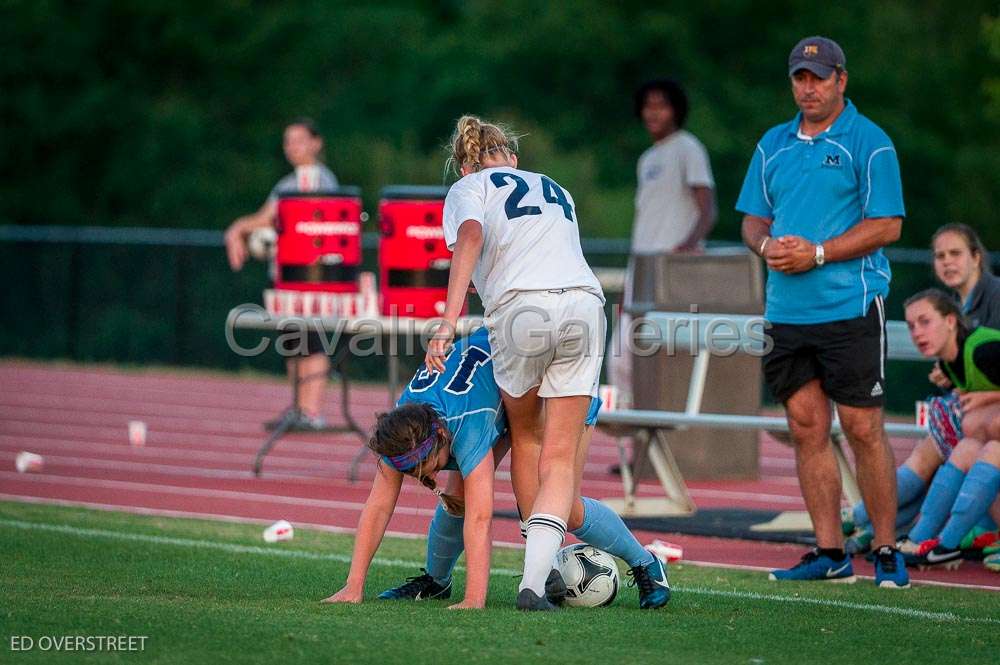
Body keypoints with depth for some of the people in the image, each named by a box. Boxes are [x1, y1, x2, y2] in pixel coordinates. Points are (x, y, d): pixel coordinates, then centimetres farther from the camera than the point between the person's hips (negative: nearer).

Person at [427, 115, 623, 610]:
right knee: (560, 459, 2)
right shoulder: (555, 190, 34)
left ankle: (541, 567, 27)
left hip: (522, 307, -3)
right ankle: (534, 580, -13)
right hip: (585, 302, 3)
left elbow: (471, 237, -3)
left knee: (525, 436, 21)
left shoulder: (468, 188, 18)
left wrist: (448, 322, -11)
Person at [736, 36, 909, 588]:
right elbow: (753, 218, 19)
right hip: (787, 311, 6)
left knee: (862, 430, -5)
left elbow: (887, 225, -9)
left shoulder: (868, 143, -4)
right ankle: (830, 554, 10)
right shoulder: (774, 145, 14)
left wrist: (817, 253, -15)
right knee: (806, 430, 5)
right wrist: (767, 245, -4)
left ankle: (887, 552, 2)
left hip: (851, 309, -6)